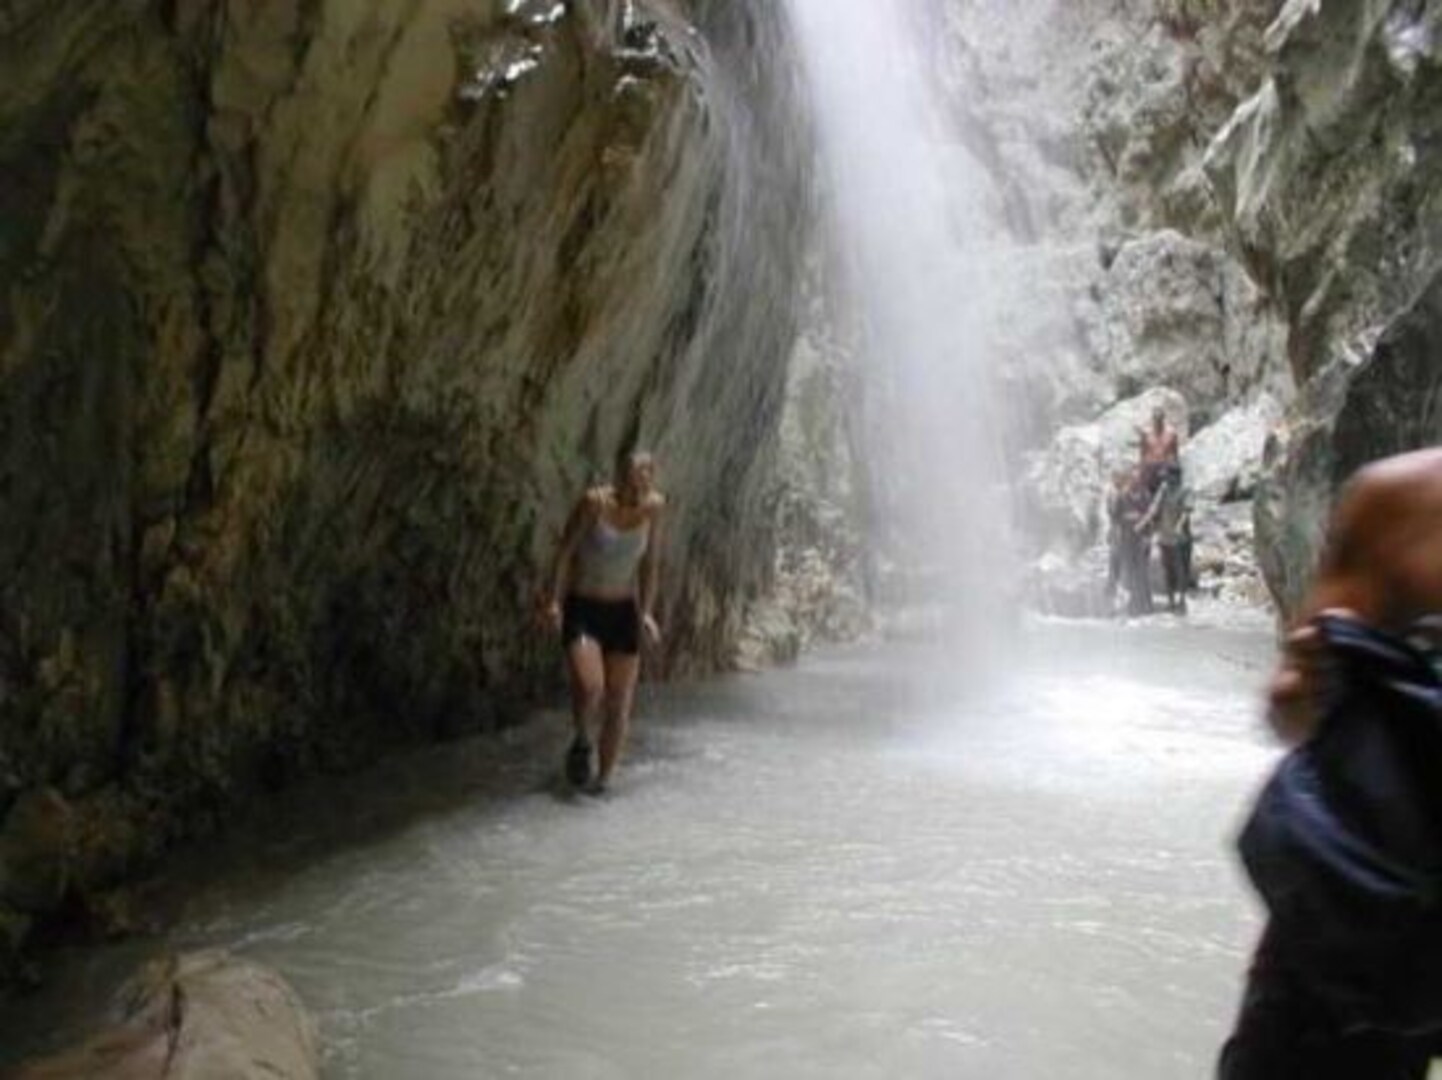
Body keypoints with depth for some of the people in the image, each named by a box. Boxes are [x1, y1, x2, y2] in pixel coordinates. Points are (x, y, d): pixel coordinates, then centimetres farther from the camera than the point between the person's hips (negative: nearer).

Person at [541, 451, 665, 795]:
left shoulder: (654, 507, -6)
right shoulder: (594, 502, -17)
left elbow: (650, 563, 5)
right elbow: (566, 550, -8)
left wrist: (646, 611, 3)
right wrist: (553, 599, -13)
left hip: (623, 612, 3)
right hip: (582, 608, -3)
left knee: (619, 704, 2)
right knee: (589, 686, -23)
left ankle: (603, 778, 18)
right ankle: (581, 742, 8)